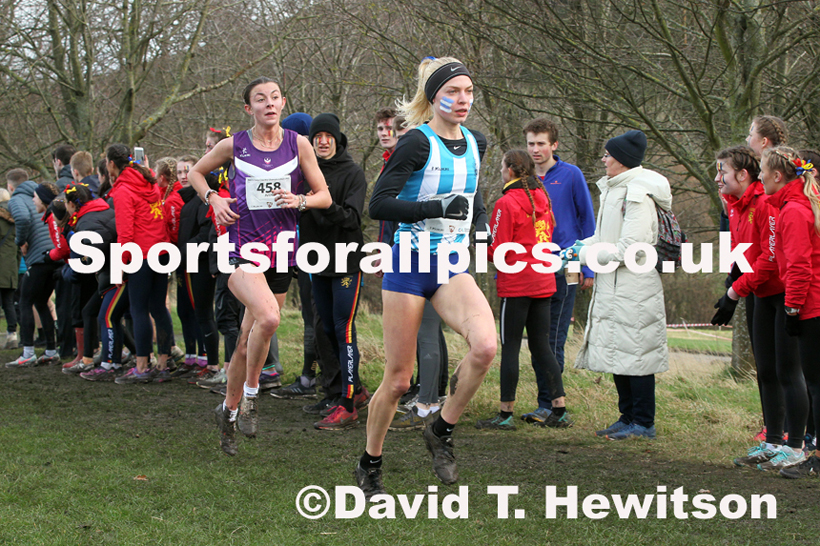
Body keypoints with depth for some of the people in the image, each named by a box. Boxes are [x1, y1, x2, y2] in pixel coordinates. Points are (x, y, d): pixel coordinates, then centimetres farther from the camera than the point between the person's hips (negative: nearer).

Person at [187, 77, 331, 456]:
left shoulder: (297, 144, 2)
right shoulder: (234, 146, 0)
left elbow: (324, 196, 6)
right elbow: (196, 172, 17)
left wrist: (300, 200, -14)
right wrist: (213, 199, -1)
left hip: (281, 251, 3)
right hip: (241, 247, -2)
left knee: (249, 339, 8)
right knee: (268, 317, -28)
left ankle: (229, 410, 28)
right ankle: (250, 395, -9)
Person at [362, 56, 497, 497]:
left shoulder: (475, 143, 8)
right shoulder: (418, 143, -12)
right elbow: (378, 205, -19)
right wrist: (438, 208, -24)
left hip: (452, 267, 5)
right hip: (409, 264, -5)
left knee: (485, 345, -24)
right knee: (398, 379, 1)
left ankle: (442, 431, -3)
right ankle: (369, 465, 23)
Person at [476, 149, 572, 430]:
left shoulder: (506, 203, -12)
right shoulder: (542, 198, 10)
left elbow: (497, 251, -12)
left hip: (516, 283, -7)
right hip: (543, 281, 7)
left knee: (510, 347, -2)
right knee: (541, 345, 11)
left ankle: (505, 414, 0)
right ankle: (559, 410, 8)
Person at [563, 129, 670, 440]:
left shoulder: (638, 196, -16)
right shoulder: (613, 190, 14)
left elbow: (628, 249, -20)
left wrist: (584, 254, -13)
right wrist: (577, 249, 5)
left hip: (634, 289, -10)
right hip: (611, 287, 10)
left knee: (635, 354, -4)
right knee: (616, 353, 13)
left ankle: (643, 423, 3)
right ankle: (627, 417, 22)